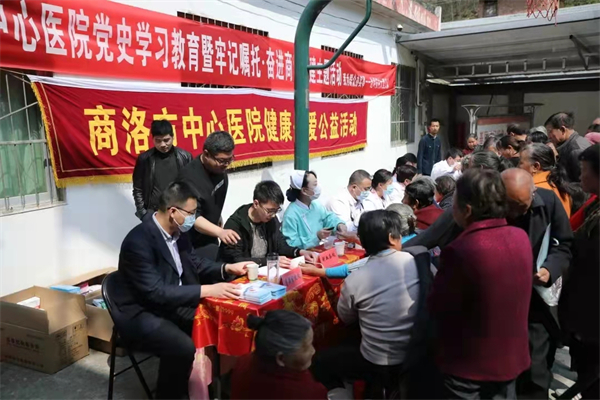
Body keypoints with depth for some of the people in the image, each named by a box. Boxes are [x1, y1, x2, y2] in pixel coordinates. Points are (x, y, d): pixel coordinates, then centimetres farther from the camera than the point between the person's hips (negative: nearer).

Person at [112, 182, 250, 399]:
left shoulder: (178, 232, 0)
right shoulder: (139, 241, -25)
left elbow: (195, 263, 15)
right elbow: (155, 292, -31)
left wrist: (226, 268, -1)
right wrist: (207, 290, -34)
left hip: (173, 304, 8)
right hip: (142, 314, -8)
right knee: (183, 348, -30)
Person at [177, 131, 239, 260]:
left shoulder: (219, 168, -6)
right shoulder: (190, 177, -30)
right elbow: (193, 217, -36)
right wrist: (220, 232, -48)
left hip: (208, 238, 8)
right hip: (192, 243, -8)